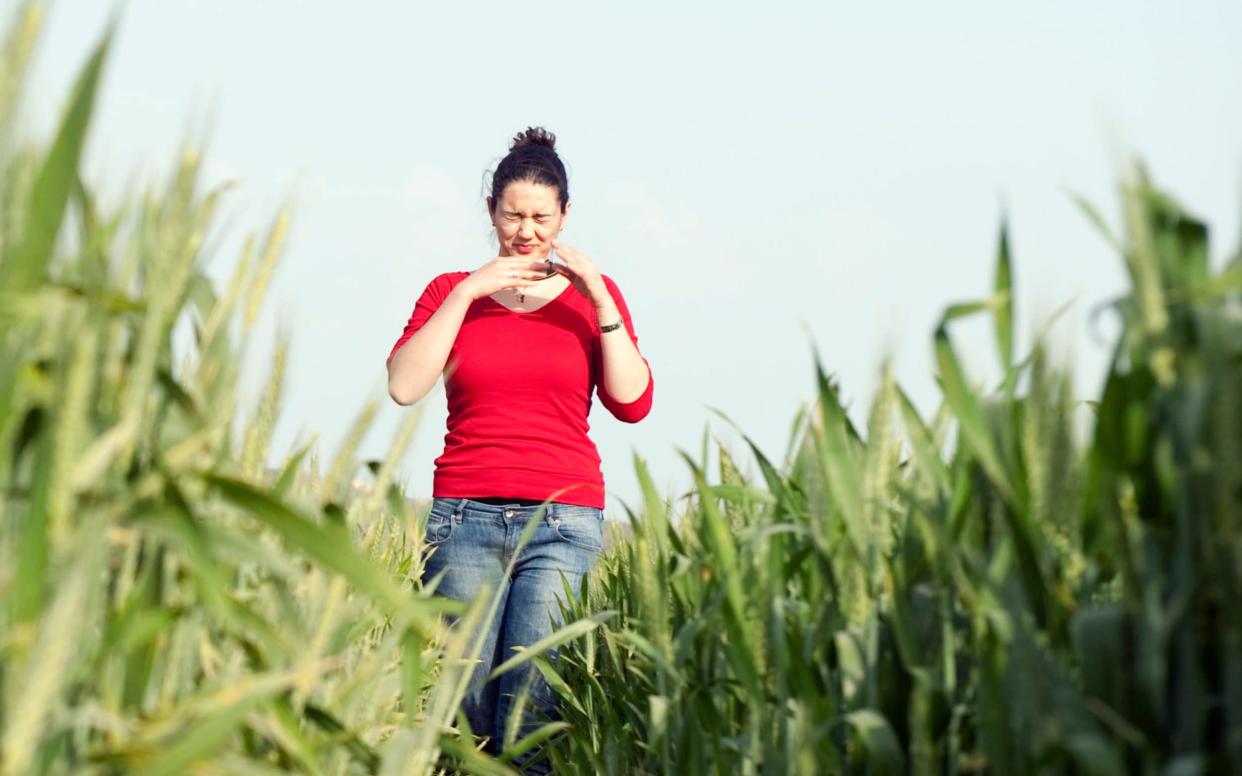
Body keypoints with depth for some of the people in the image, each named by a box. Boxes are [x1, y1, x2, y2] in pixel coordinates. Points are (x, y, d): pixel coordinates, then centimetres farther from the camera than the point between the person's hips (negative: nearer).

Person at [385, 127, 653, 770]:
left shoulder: (594, 295, 12)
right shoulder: (452, 291, 12)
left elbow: (633, 402, 1)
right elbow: (404, 385, -4)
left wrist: (598, 301, -6)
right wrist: (468, 292, -7)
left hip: (563, 518, -1)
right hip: (465, 516, 1)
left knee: (534, 695, -15)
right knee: (464, 695, -8)